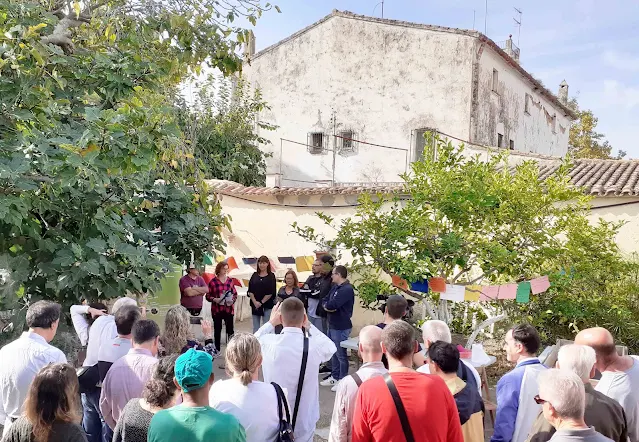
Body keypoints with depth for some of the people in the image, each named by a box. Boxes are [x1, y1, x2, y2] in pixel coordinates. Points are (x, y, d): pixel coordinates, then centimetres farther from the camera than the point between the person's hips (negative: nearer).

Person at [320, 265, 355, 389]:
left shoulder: (347, 289, -19)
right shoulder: (335, 287, 12)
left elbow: (332, 304, -26)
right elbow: (326, 302, 11)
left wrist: (328, 305, -4)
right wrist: (328, 307, -11)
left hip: (341, 327, -9)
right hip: (332, 325, 9)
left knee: (341, 354, 1)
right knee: (333, 352, 18)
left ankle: (342, 381, 12)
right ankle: (335, 377, 31)